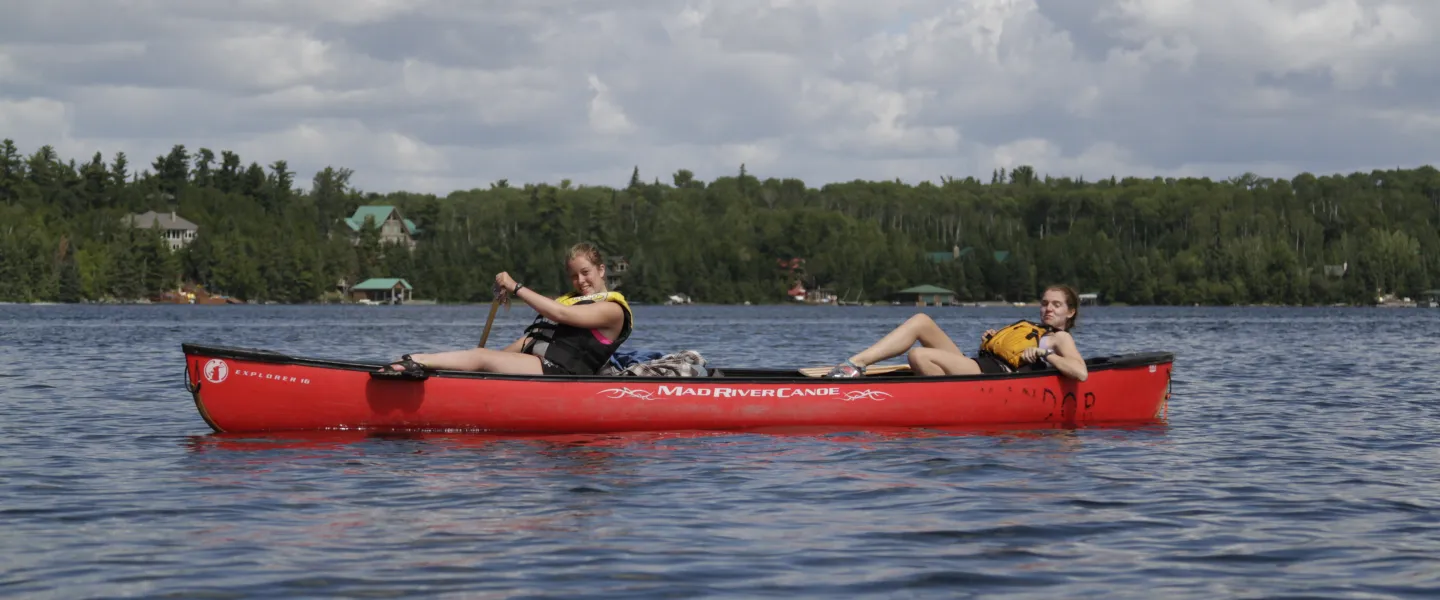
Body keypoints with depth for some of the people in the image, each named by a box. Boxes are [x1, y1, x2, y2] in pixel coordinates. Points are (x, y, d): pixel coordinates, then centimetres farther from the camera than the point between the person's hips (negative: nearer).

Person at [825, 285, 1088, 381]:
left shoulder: (1060, 338, 4)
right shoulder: (1029, 327, 30)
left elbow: (1081, 373, -14)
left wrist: (1042, 354, -14)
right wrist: (991, 340, 15)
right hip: (975, 365, 9)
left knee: (919, 356, -28)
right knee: (921, 321, -5)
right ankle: (854, 364, -17)